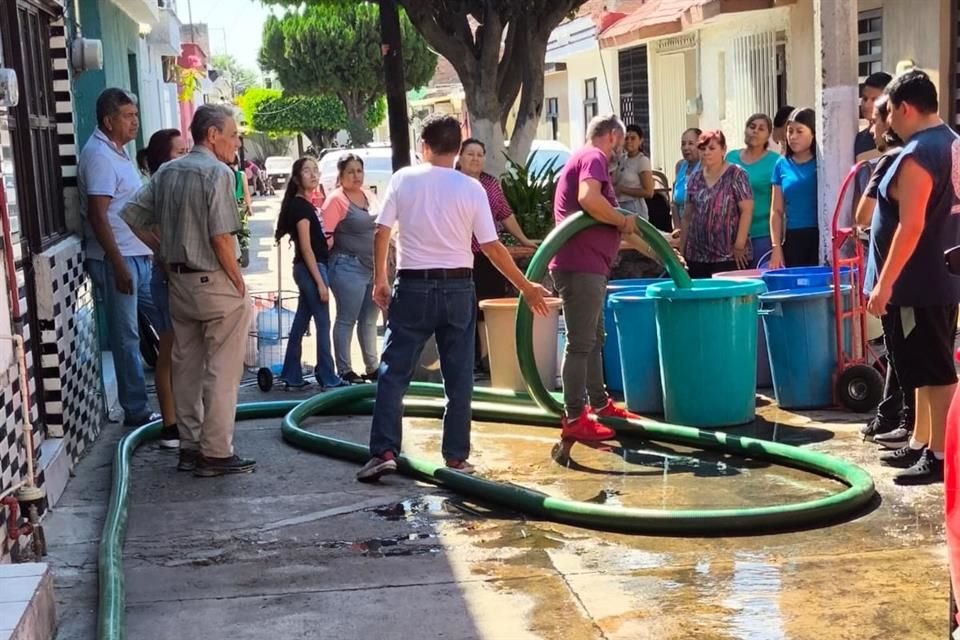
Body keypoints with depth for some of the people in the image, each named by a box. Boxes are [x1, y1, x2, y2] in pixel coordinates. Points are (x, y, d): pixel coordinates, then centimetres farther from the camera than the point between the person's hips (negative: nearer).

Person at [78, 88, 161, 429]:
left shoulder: (117, 152, 15)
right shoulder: (99, 155, -15)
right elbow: (98, 215, -21)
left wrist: (151, 253, 22)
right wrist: (118, 265, -24)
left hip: (140, 257, 10)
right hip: (117, 260, -10)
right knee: (126, 338, -1)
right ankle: (136, 411, 7)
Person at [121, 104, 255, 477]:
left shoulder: (167, 173, 8)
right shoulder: (217, 172, -14)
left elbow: (132, 216, 8)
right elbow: (221, 237, -20)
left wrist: (164, 251, 13)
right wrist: (239, 282, -11)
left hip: (179, 281, 8)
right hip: (215, 282, -8)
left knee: (186, 367, 13)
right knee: (221, 371, -1)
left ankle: (190, 447, 20)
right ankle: (216, 453, 1)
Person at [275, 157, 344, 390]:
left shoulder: (306, 205, 15)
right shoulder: (300, 206, -14)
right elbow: (306, 248, -18)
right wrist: (320, 282, -20)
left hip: (311, 268, 9)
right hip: (310, 269, -9)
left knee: (301, 322, 11)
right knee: (323, 323, -3)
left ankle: (292, 376, 16)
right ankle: (328, 378, 3)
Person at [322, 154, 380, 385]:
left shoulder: (367, 195, 11)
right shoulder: (336, 200, -11)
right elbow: (325, 235, -16)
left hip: (373, 267, 8)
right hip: (349, 268, -7)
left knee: (369, 320, 15)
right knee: (346, 320, 0)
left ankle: (372, 367, 25)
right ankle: (344, 370, 7)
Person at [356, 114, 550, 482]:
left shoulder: (404, 179, -2)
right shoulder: (471, 188, -2)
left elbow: (381, 234, -2)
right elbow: (491, 247, -3)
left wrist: (379, 280, 12)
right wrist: (526, 287, 6)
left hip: (414, 287, 0)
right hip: (457, 288, 1)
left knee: (393, 372, 5)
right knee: (459, 378, 8)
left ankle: (384, 451, -2)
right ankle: (456, 457, 11)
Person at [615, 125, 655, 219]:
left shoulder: (643, 161, -10)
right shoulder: (621, 159, 11)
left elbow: (648, 192, -14)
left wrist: (622, 189, -13)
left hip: (635, 209, -7)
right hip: (620, 207, 7)